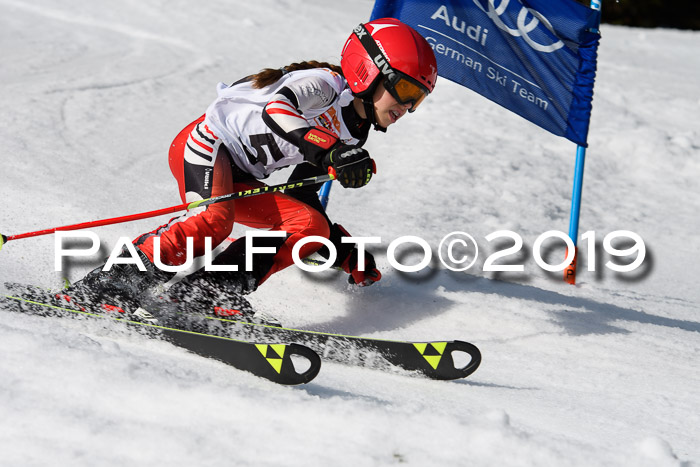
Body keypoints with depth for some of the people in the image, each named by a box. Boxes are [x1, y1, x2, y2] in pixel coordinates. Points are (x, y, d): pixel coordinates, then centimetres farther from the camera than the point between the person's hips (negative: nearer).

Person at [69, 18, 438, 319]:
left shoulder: (348, 139, 14)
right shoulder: (324, 84, -13)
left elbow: (300, 196, 16)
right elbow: (277, 107, -34)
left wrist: (346, 253, 10)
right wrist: (329, 152, -45)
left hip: (239, 179, 9)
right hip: (208, 143, -9)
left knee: (311, 225, -9)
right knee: (214, 219, -35)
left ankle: (205, 291, -20)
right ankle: (111, 282, -30)